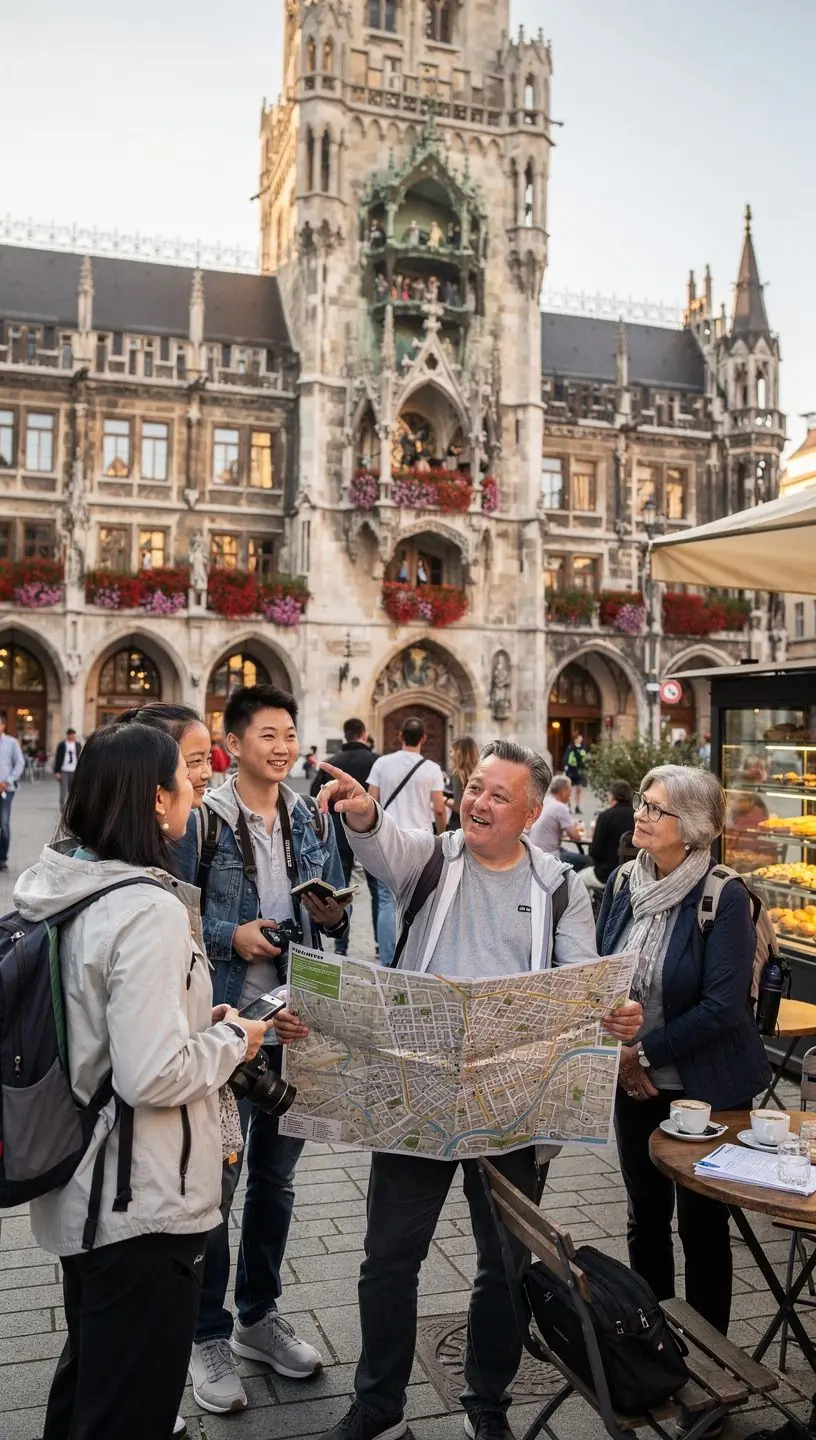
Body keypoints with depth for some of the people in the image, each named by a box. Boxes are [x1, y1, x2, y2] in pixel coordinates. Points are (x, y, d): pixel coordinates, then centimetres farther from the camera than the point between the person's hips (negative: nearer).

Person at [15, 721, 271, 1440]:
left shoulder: (58, 887, 1)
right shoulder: (149, 909, -26)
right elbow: (153, 1077, -29)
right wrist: (232, 1041, -12)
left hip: (78, 1190, 9)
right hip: (144, 1205, -9)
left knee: (84, 1377, 28)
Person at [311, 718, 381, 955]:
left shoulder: (332, 762, 3)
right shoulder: (375, 760, -8)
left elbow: (315, 794, 2)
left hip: (339, 830, 3)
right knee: (377, 888, 7)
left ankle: (340, 946, 7)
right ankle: (382, 944, 7)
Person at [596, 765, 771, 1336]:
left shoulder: (724, 897, -18)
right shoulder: (623, 883, -1)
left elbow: (723, 1009, -21)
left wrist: (645, 1052, -17)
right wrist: (618, 1054, -6)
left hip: (706, 1087, -5)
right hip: (634, 1083, 5)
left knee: (702, 1221, 9)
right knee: (645, 1212, 18)